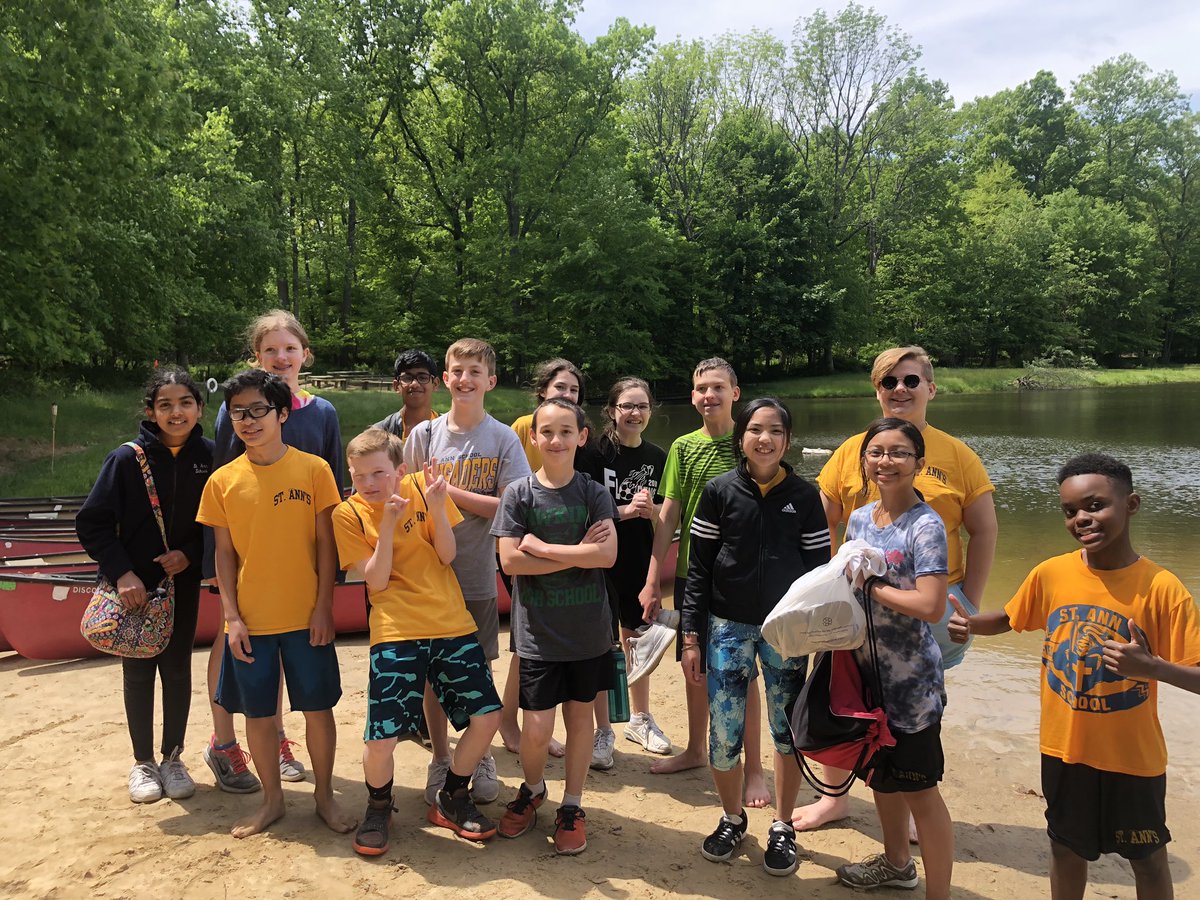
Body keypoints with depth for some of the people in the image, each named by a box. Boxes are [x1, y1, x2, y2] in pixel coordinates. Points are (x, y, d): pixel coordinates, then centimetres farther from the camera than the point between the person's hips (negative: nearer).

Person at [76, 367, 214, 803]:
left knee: (177, 670, 10)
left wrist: (190, 553, -13)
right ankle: (142, 762, 25)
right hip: (135, 585, -1)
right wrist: (122, 573, -16)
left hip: (182, 583, 1)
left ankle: (172, 758, 26)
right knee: (138, 672, 9)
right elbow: (92, 523, -9)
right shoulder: (127, 458, -12)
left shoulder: (208, 457, -7)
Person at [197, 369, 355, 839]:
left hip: (306, 617, -1)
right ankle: (271, 799, 31)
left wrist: (324, 606, -7)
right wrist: (231, 617, -3)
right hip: (251, 620, 2)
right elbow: (224, 554, 3)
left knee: (318, 708, 8)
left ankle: (325, 796, 27)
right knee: (258, 713, 12)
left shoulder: (313, 469, -5)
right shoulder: (223, 481, 0)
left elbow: (325, 542, -3)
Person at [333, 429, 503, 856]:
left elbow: (447, 556, -1)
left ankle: (452, 798, 27)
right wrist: (388, 523, -20)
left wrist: (436, 507, -16)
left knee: (487, 716, 2)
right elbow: (376, 581, -10)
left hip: (452, 624, 3)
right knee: (381, 737, -10)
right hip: (396, 632, -2)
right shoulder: (348, 513, -3)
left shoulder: (420, 487, 1)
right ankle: (378, 806, 23)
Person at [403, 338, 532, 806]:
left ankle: (481, 759, 29)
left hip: (477, 576, -1)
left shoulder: (503, 439, -3)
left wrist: (448, 491, -16)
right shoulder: (424, 434, 2)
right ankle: (440, 760, 27)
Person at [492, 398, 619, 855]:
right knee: (537, 729, -1)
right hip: (538, 631, -1)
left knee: (580, 714, 12)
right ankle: (532, 788, 31)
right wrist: (577, 553, -15)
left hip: (587, 628, 1)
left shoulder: (594, 493, -2)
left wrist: (541, 547, -16)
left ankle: (572, 805, 31)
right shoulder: (519, 493, -3)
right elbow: (510, 560, -12)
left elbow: (607, 554, -15)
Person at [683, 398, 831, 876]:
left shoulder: (805, 496, 0)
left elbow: (820, 570, 4)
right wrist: (691, 636, -2)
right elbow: (698, 568, 0)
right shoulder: (719, 491, -2)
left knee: (788, 729, 7)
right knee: (723, 732, 1)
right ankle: (732, 819, 27)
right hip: (727, 626, 0)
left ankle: (782, 828, 28)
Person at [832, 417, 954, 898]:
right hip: (867, 669, 8)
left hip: (909, 680, -7)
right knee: (880, 773, 22)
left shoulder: (926, 525, -17)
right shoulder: (860, 519, 4)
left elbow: (930, 606, -26)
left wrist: (871, 586, -19)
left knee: (918, 787, 3)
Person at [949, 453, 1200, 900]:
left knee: (1148, 860, 17)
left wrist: (1151, 666, -37)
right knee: (1067, 849, 21)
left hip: (1132, 757, -2)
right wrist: (970, 624, -12)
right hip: (1064, 747, 3)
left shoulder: (1161, 589, -19)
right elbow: (1009, 618, 8)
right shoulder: (1051, 573, -9)